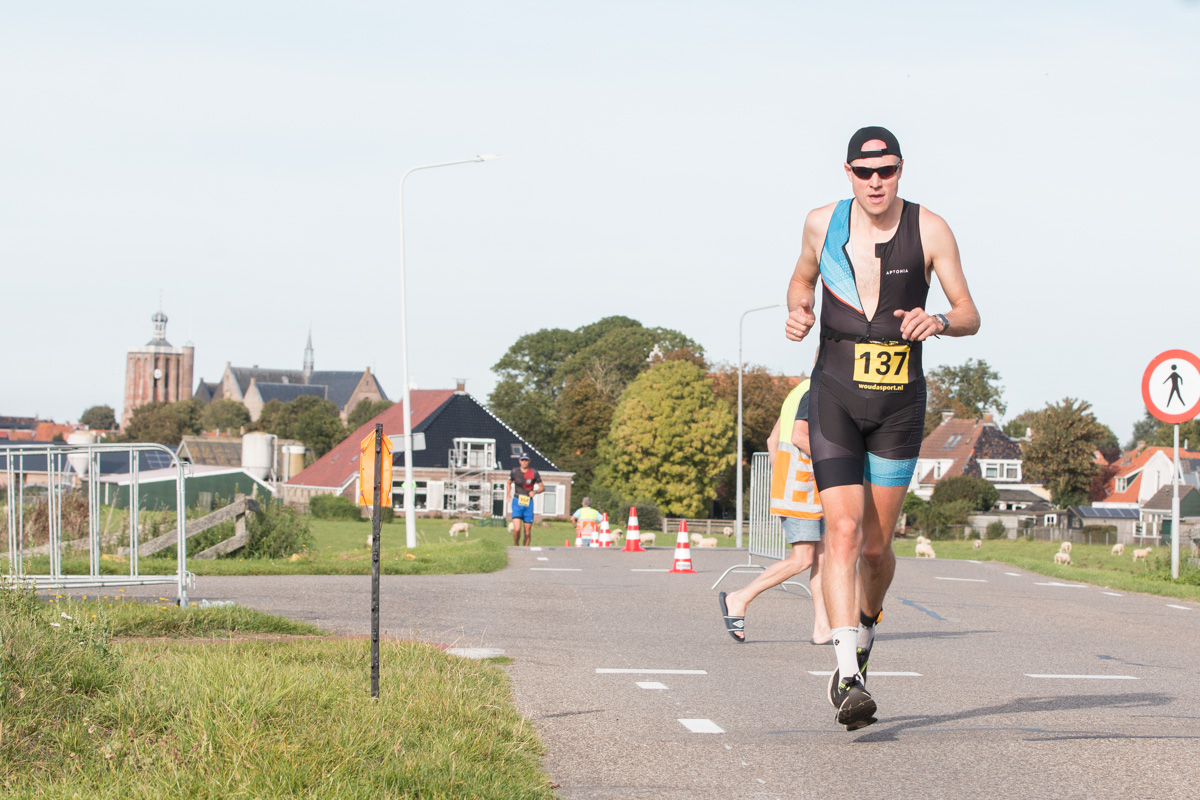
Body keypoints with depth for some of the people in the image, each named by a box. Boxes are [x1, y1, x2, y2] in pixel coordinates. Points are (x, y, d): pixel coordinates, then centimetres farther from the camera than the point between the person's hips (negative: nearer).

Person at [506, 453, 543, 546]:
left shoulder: (534, 473, -2)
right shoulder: (515, 471, 1)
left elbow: (542, 487, 5)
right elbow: (509, 483, 20)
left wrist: (535, 491, -15)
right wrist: (508, 495, 8)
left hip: (528, 503, 1)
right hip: (517, 502, -1)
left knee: (528, 531, 2)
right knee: (517, 529, -16)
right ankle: (515, 546, 8)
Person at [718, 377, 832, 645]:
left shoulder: (800, 392, 20)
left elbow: (773, 439, 22)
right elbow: (799, 436, -22)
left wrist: (781, 481, 22)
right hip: (800, 488, -10)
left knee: (821, 556, 5)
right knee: (802, 559, -10)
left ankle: (822, 627, 2)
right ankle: (739, 600, -6)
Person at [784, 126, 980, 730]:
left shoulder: (929, 230, -5)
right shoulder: (823, 224, 0)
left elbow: (970, 315, -3)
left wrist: (938, 322, -26)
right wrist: (797, 311, -2)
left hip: (900, 402, 0)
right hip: (835, 395, 0)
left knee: (876, 546, 7)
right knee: (844, 531, -16)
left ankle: (864, 634, 39)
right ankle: (849, 679, -22)